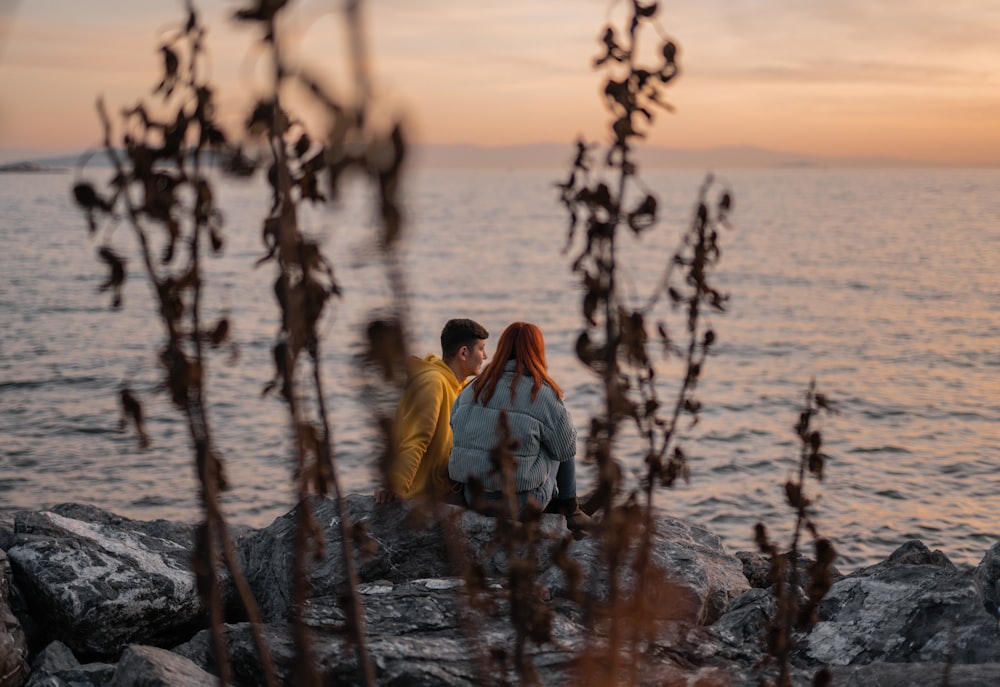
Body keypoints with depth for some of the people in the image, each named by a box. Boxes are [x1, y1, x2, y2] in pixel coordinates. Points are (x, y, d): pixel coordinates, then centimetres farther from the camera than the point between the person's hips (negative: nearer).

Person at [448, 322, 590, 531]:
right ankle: (569, 509, 31)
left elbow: (452, 427, 10)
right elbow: (567, 448, -4)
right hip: (518, 503, -6)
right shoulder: (542, 394, -11)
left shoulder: (474, 388, 3)